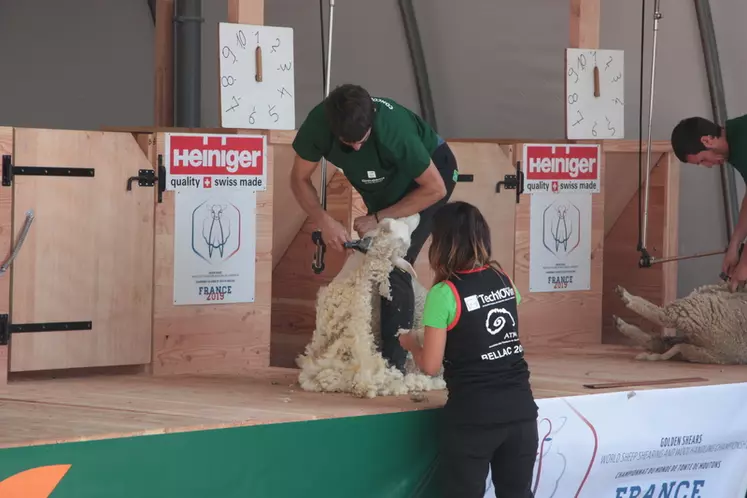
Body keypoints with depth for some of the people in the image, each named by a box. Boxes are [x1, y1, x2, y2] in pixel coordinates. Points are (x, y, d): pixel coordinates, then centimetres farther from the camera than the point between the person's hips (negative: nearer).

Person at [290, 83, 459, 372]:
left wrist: (378, 218, -25)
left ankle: (394, 362, -15)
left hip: (431, 170, -6)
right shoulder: (318, 123, -28)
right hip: (384, 185, 6)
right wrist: (324, 221, -27)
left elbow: (435, 188, -27)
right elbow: (299, 179, -11)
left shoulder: (393, 129, -40)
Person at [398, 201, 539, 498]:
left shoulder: (444, 293, -12)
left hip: (473, 417, -5)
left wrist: (409, 343, 10)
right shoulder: (503, 279, 7)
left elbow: (430, 366, -8)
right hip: (520, 410, 5)